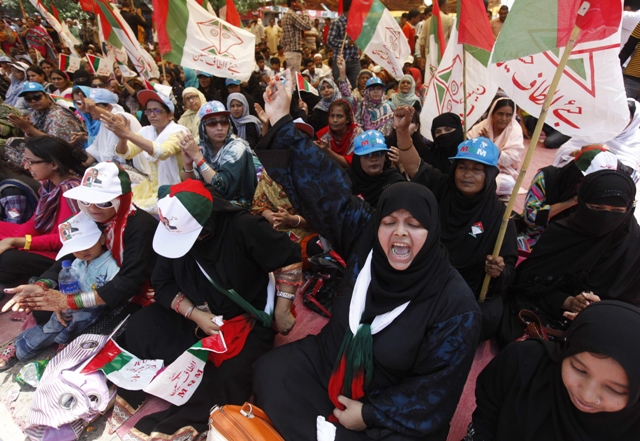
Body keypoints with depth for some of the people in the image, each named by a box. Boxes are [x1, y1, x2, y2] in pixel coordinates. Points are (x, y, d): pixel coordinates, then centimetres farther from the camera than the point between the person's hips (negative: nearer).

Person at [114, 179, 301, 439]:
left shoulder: (244, 227, -26)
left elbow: (289, 259, -17)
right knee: (138, 328, -12)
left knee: (230, 377, -25)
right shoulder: (174, 230, -12)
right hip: (194, 317, 5)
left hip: (248, 322, -4)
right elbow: (163, 284, -4)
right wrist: (194, 314, -19)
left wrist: (281, 312, -12)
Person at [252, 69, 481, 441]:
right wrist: (282, 122, -18)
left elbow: (436, 388, -16)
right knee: (270, 371, -10)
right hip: (329, 364, 4)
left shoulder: (455, 303, -22)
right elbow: (324, 186, -17)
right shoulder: (364, 238, -14)